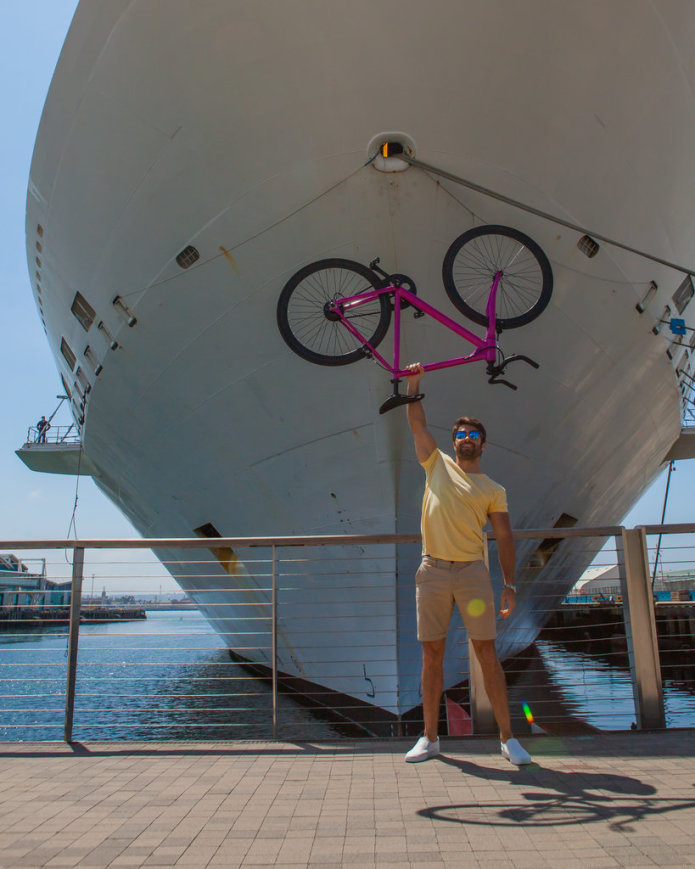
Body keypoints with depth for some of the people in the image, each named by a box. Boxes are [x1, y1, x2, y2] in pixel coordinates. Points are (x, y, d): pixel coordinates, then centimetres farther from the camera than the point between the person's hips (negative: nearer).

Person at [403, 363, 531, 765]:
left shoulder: (494, 490, 9)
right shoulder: (437, 464, 12)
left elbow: (505, 537, 5)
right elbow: (417, 423, 9)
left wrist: (510, 583, -3)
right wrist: (415, 384, 3)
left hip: (473, 571, -1)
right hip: (433, 570, 1)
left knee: (487, 653, 0)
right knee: (432, 655, 6)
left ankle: (507, 736, 11)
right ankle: (430, 737, 16)